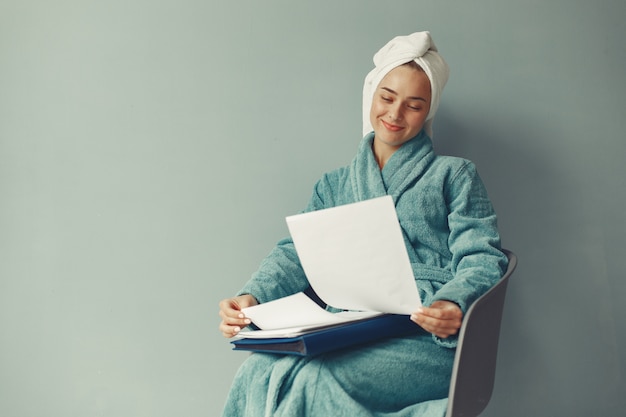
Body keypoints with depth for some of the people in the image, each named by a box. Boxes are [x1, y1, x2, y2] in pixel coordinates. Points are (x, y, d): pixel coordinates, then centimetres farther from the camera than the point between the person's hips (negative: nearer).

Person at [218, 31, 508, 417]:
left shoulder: (454, 175, 12)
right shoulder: (335, 186, 23)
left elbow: (481, 257, 1)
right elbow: (298, 253, 11)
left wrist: (453, 306, -22)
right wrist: (252, 296, -10)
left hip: (427, 341, -4)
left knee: (302, 380, -29)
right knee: (261, 371, -26)